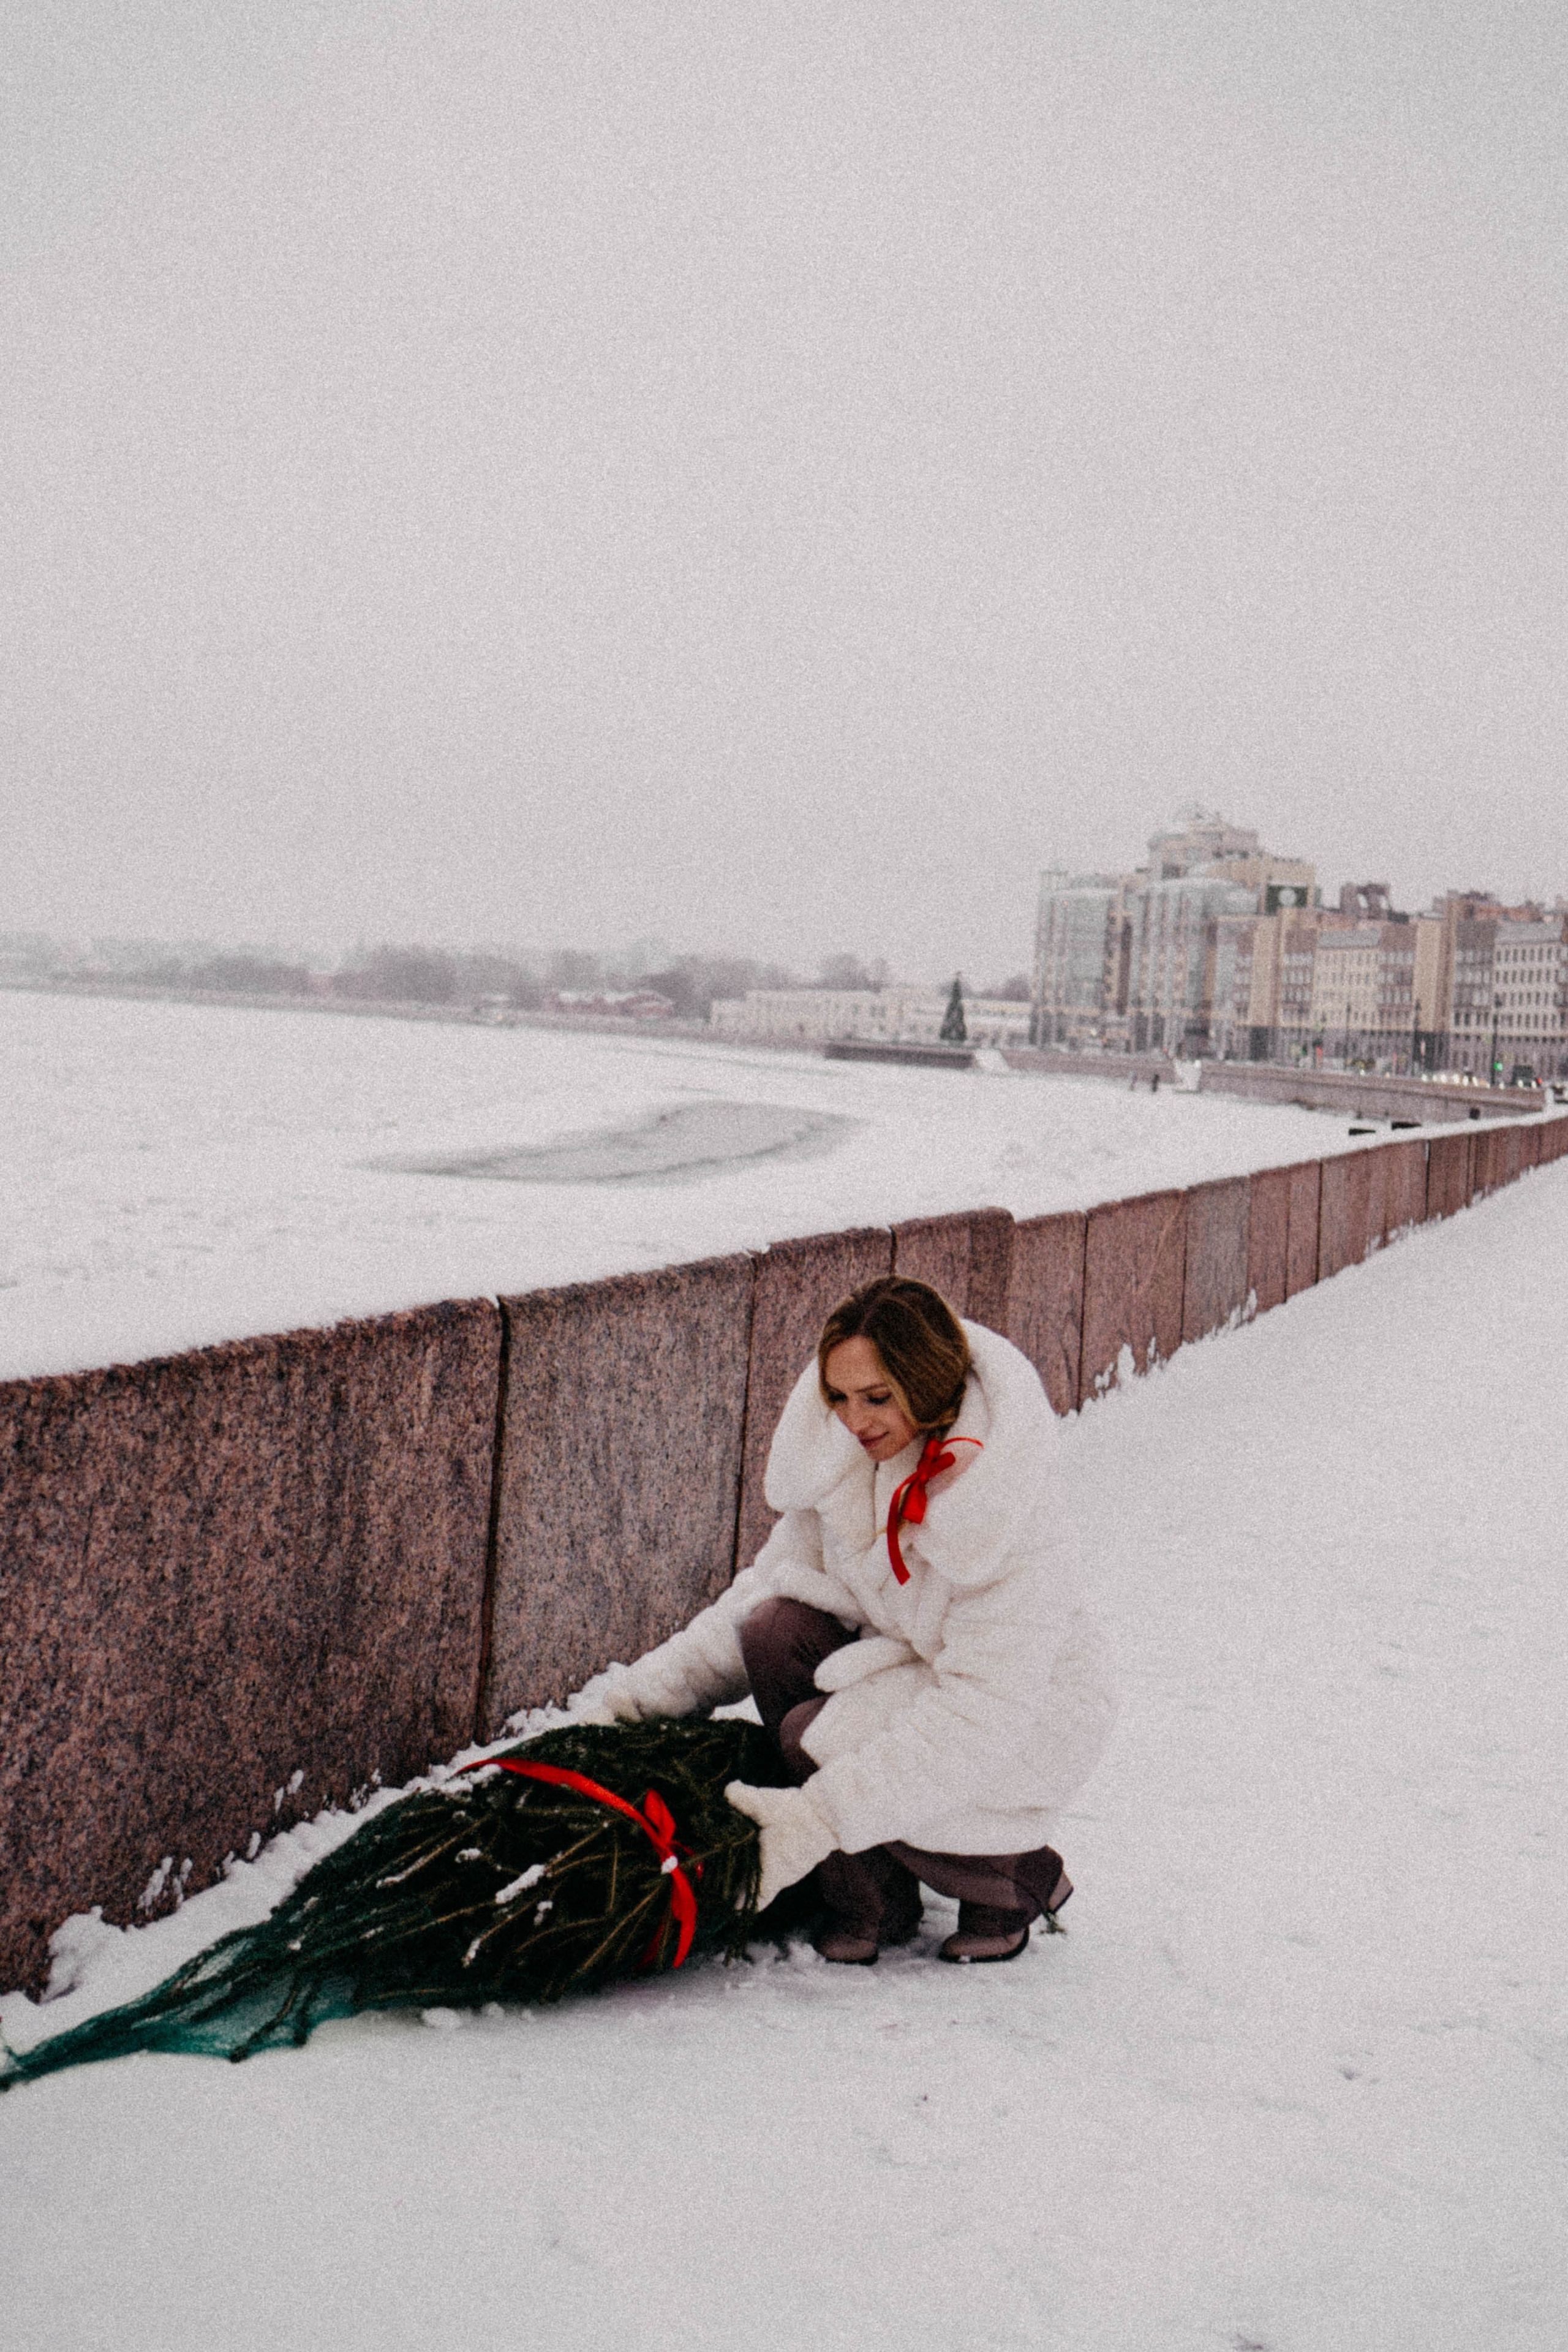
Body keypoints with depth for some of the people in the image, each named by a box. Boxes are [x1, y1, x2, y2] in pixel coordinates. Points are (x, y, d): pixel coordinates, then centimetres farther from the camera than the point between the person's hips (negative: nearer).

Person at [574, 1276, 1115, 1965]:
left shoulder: (1009, 1519, -29)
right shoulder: (842, 1466, -9)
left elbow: (985, 1712, -33)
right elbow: (765, 1589, 1)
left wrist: (822, 1816, -38)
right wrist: (641, 1690, -12)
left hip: (1029, 1723, -6)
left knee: (820, 1735, -27)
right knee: (778, 1631, -19)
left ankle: (1021, 1880, -1)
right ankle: (874, 1906, -5)